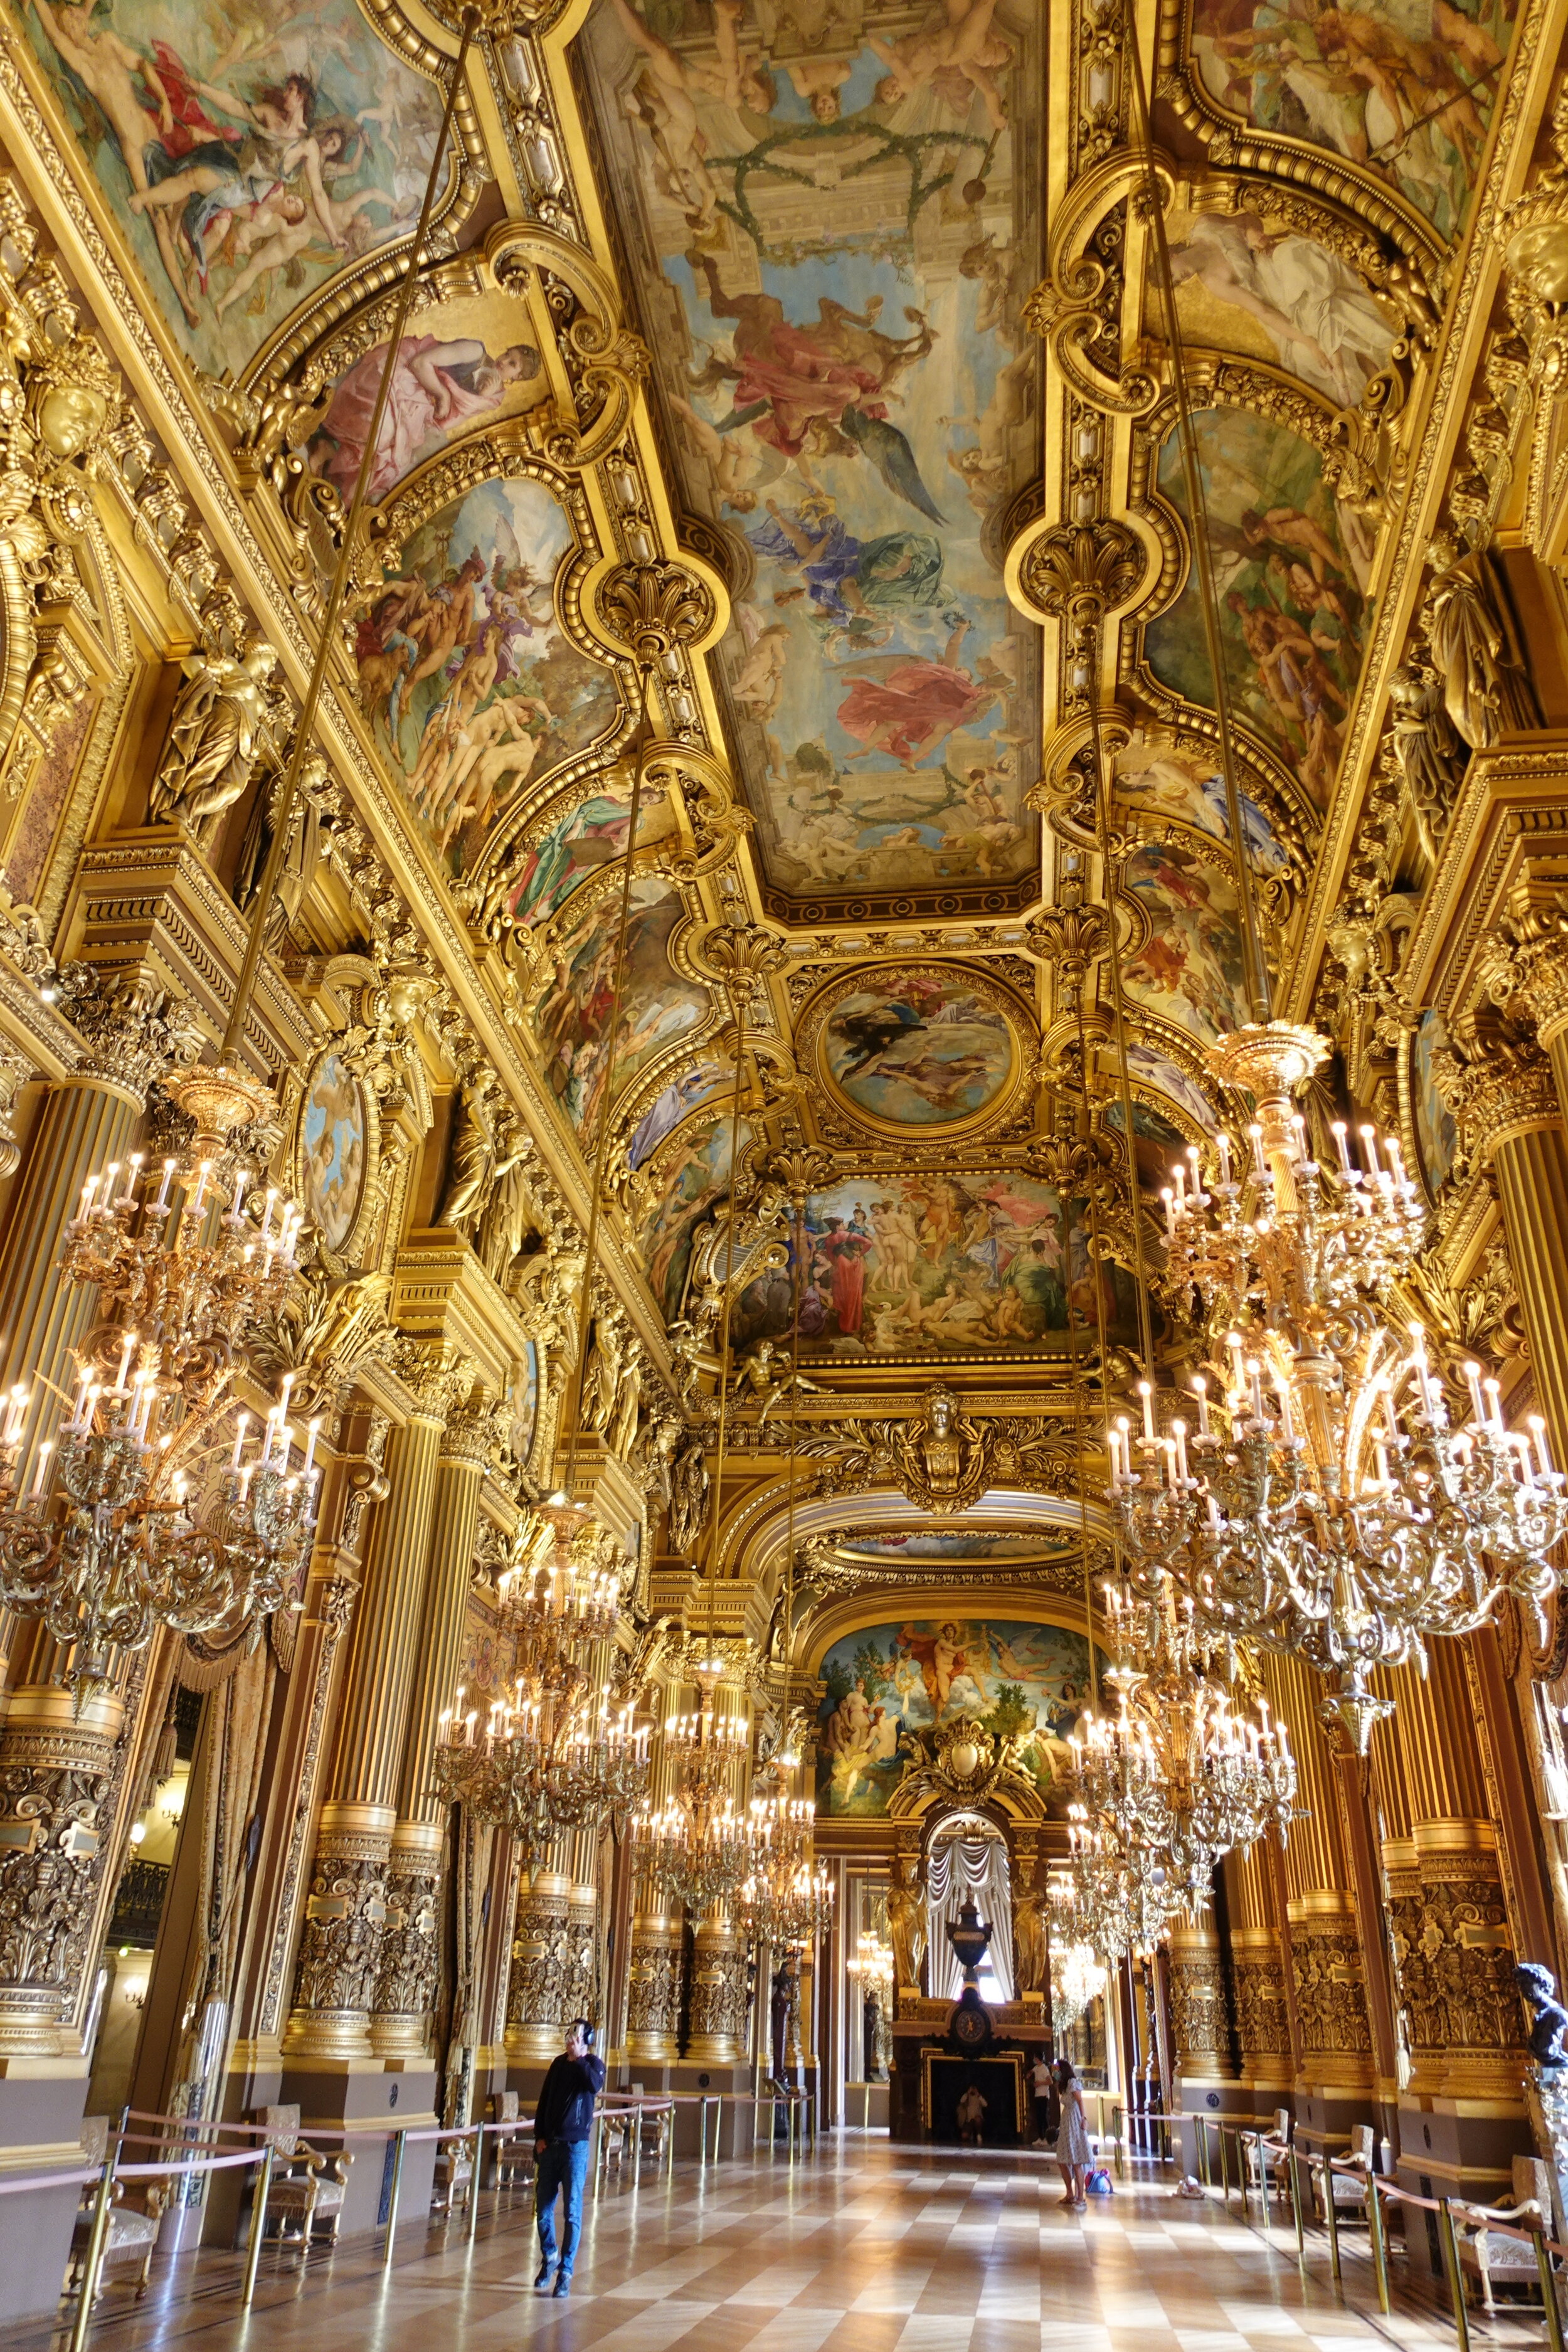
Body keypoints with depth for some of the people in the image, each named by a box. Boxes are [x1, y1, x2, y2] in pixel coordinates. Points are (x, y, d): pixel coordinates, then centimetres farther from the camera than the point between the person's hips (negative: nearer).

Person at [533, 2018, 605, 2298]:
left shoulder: (592, 2064, -5)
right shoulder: (559, 2064, 9)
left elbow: (595, 2086, -27)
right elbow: (544, 2101, 12)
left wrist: (578, 2059, -22)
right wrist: (539, 2136, 3)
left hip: (575, 2146, -5)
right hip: (550, 2145, 5)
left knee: (572, 2210, -4)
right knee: (543, 2208, 9)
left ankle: (566, 2270, 5)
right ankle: (548, 2257, 30)